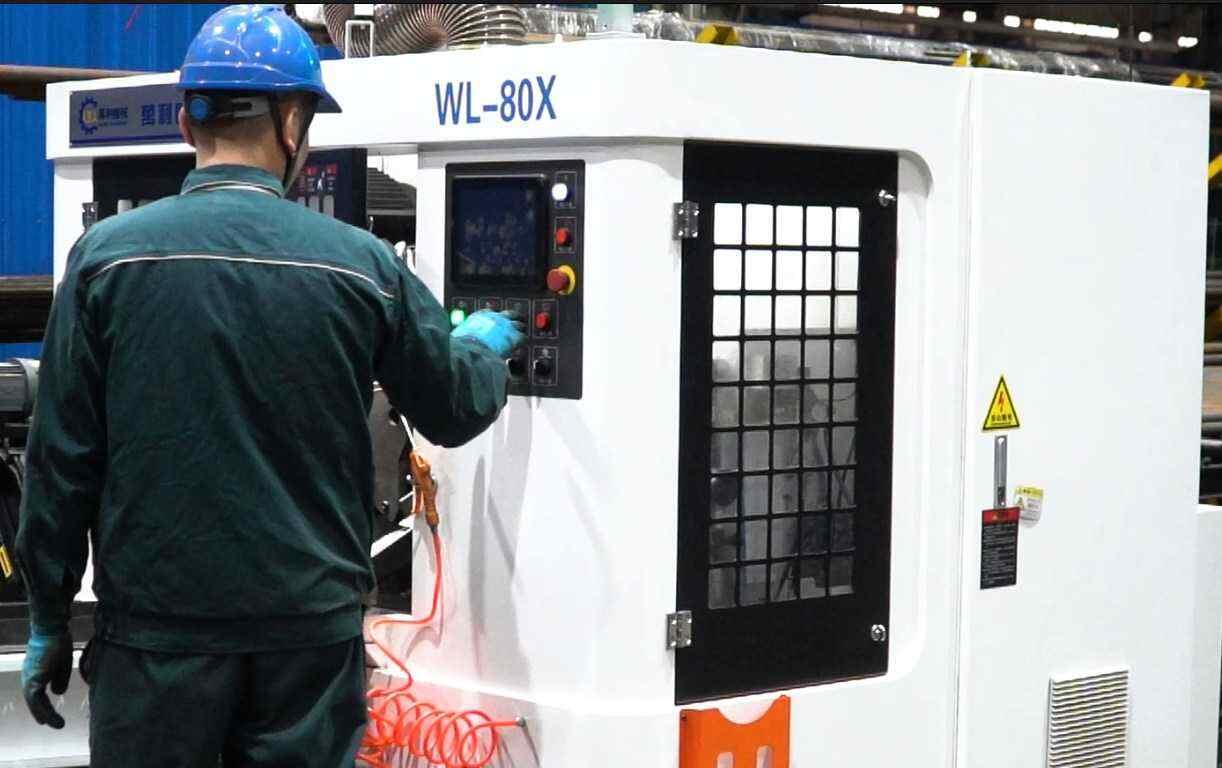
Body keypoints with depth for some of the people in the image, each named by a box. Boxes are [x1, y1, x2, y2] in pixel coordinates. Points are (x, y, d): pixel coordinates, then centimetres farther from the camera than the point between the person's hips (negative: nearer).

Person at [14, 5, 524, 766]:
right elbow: (458, 410, 9)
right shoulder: (362, 264, -4)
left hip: (156, 629, 0)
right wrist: (485, 345, 32)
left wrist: (48, 619, 7)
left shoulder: (108, 255, -6)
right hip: (312, 631, 1)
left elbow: (61, 460, -4)